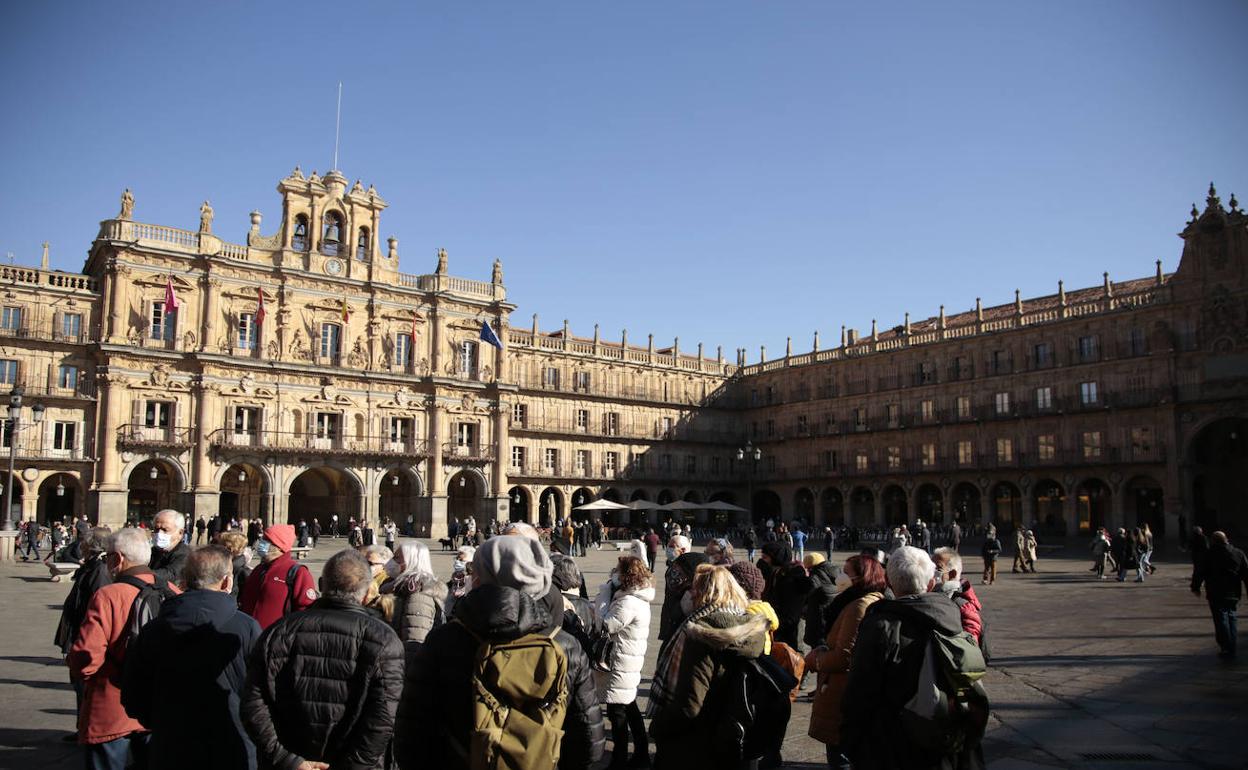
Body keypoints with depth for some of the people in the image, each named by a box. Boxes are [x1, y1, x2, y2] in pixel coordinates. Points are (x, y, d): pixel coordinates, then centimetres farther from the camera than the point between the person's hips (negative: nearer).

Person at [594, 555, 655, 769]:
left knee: (617, 713, -1)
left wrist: (605, 592, -17)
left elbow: (604, 625, -23)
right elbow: (610, 619, 9)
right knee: (630, 709, 19)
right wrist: (608, 593, -1)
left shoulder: (628, 603, -24)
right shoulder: (636, 598, 9)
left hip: (620, 665, -10)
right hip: (628, 662, 10)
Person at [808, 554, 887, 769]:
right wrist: (823, 651, 2)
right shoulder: (878, 602, 9)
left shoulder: (860, 606, -20)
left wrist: (812, 659, -8)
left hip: (843, 696, -10)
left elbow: (844, 657, -23)